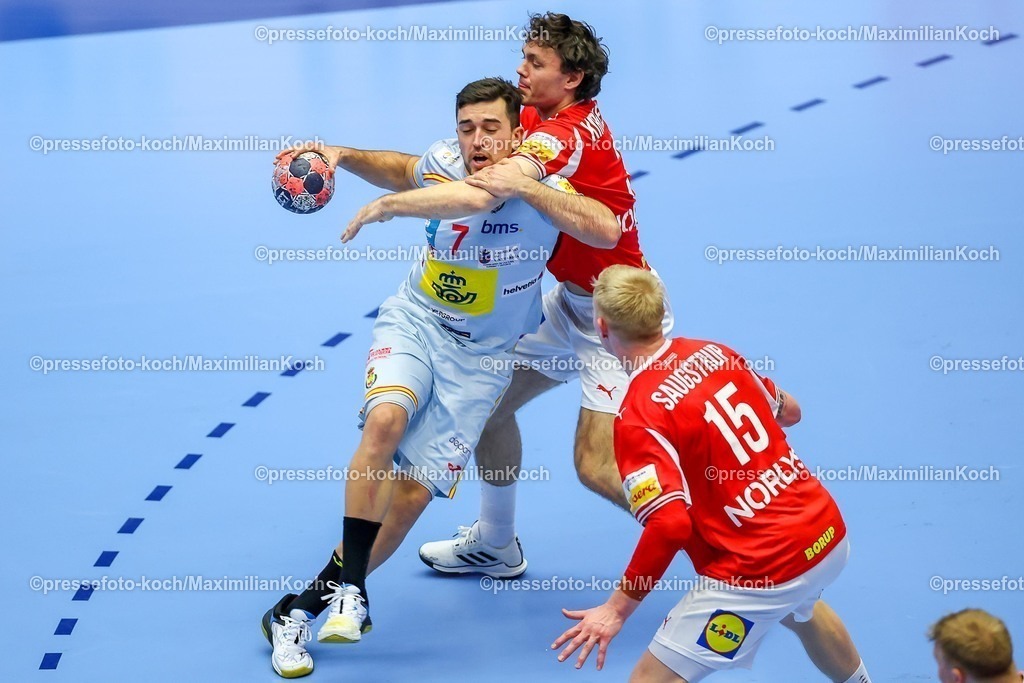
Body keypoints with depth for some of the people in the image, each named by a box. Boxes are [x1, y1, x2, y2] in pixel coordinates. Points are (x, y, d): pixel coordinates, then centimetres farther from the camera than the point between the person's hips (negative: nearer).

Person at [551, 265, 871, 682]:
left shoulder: (638, 417, -18)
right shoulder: (714, 352, 3)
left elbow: (669, 524, -26)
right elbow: (789, 412, 19)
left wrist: (619, 607, -19)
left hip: (760, 569, -8)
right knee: (799, 609, 42)